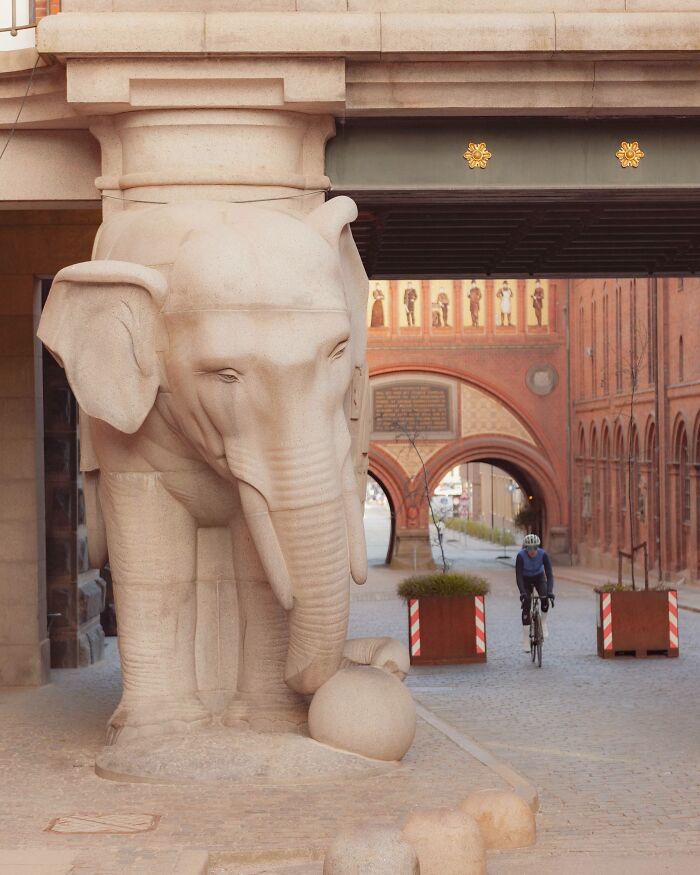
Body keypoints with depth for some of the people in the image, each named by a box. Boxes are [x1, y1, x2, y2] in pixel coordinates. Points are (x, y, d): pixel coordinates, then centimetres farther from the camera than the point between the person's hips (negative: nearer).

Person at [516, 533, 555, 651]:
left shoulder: (543, 555, -27)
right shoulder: (521, 556, -30)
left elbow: (549, 574, -29)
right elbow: (518, 576, -32)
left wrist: (550, 592, -42)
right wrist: (522, 593, -44)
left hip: (539, 577, 1)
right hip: (526, 580, -1)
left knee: (545, 599, -26)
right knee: (526, 607, -11)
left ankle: (543, 623, 2)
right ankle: (526, 640, -5)